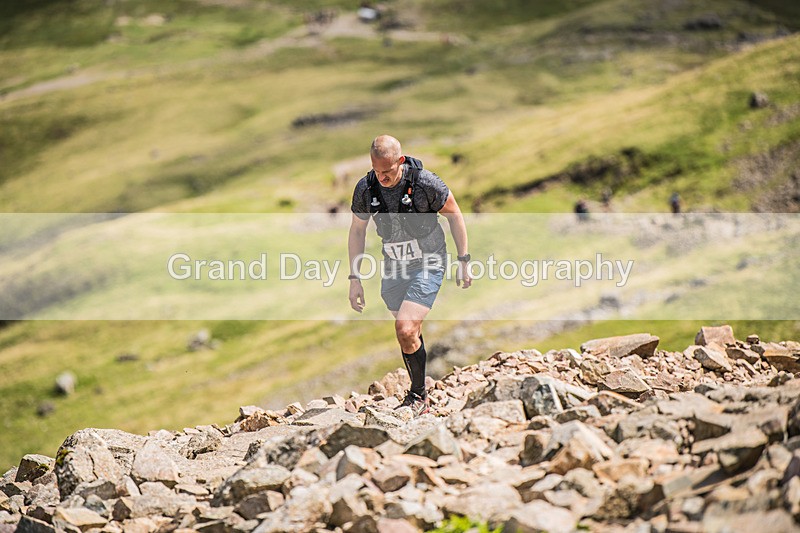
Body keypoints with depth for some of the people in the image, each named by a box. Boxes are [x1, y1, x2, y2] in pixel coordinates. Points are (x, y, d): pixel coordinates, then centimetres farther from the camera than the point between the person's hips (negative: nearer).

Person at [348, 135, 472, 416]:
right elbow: (357, 232, 4)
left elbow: (454, 215, -6)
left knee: (406, 330, -18)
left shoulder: (425, 182, -22)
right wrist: (355, 278, 1)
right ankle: (421, 397, 25)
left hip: (428, 264, -4)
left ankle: (418, 396, -1)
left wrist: (464, 261, -3)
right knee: (411, 334, 10)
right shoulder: (365, 188, -11)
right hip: (393, 267, 4)